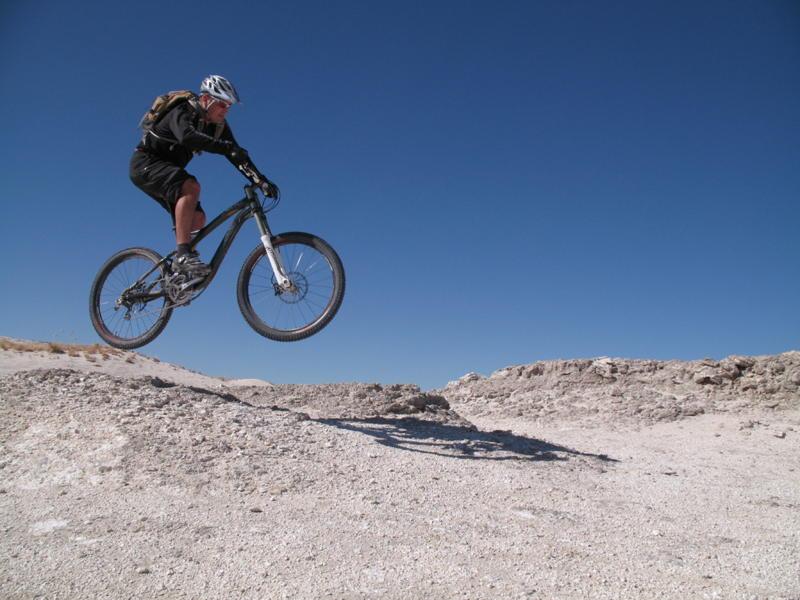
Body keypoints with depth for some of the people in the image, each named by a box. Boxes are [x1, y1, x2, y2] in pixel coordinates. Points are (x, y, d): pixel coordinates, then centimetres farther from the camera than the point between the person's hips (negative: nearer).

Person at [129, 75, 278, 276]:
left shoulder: (218, 125, -2)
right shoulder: (182, 113, -23)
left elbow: (236, 155, -6)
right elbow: (187, 137, -45)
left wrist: (261, 180, -20)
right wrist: (228, 147, -55)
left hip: (168, 169, 8)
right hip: (145, 163, -8)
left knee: (197, 218, -4)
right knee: (191, 187, -33)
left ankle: (175, 270, 7)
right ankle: (183, 255, -37)